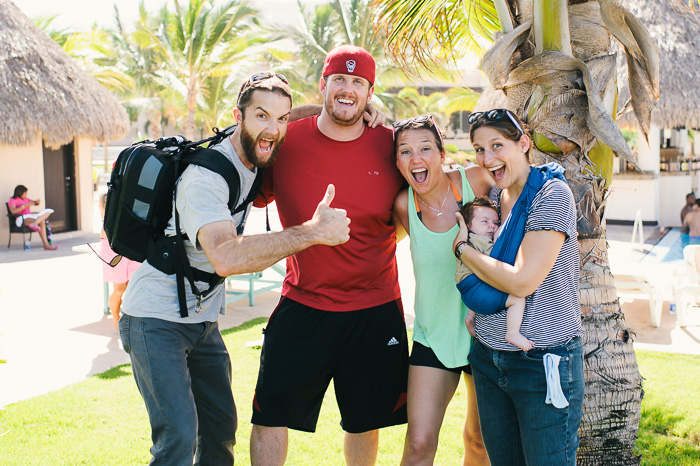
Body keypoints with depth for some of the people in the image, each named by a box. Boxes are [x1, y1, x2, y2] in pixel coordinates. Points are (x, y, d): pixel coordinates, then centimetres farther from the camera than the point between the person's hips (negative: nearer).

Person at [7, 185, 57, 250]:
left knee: (48, 211, -20)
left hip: (32, 217, 8)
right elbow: (13, 211, -13)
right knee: (41, 222, -35)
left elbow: (36, 203, 33)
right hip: (23, 219, -8)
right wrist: (25, 205, -18)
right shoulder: (12, 200, 5)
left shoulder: (25, 199, 26)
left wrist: (37, 201, 6)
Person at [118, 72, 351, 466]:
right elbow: (225, 256, -44)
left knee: (222, 427, 11)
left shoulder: (255, 159, -1)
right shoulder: (204, 175, -27)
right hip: (156, 321, -8)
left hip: (203, 321, 8)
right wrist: (312, 232, -43)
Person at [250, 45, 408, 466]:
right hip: (303, 306, 0)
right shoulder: (287, 142, -5)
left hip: (375, 311, 1)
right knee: (270, 415, 3)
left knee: (366, 421, 17)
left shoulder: (391, 146, -4)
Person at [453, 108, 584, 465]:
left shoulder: (552, 194, -14)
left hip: (543, 362, -7)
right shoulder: (492, 197, 8)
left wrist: (462, 248, -9)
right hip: (488, 357, 7)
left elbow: (522, 281, -21)